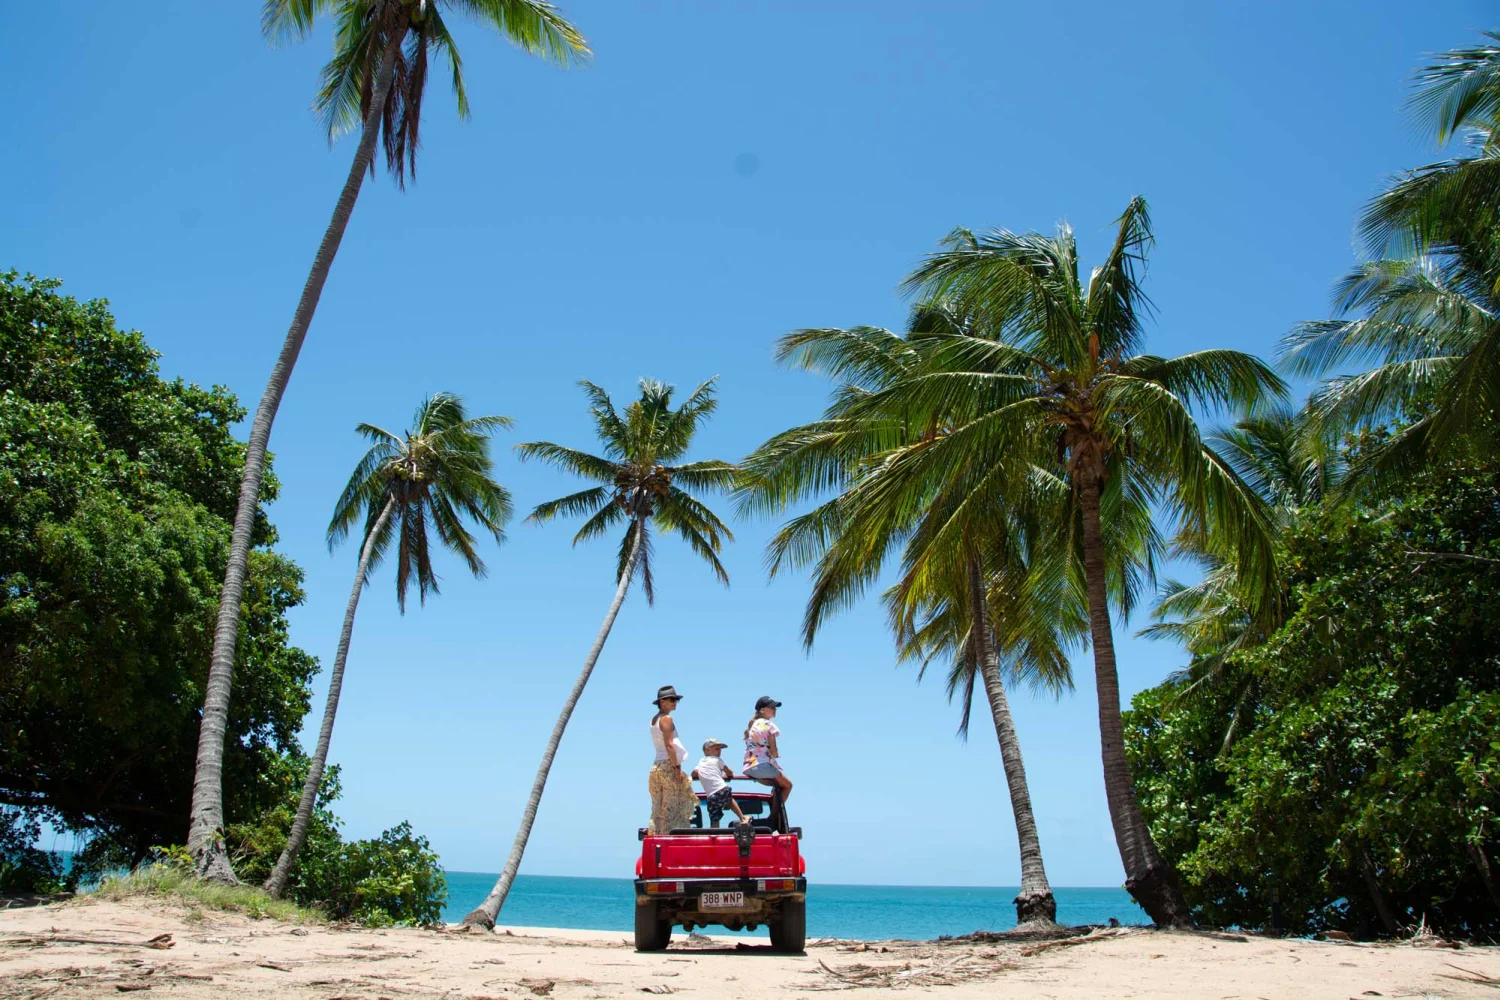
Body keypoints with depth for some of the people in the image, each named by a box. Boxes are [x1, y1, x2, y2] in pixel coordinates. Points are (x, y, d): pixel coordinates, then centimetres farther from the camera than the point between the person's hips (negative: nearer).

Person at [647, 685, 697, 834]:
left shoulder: (654, 719, 17)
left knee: (658, 807, 9)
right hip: (668, 765, -9)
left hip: (656, 765, 9)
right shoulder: (666, 719, -9)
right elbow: (669, 745, -16)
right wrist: (676, 767, -15)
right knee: (671, 806, -7)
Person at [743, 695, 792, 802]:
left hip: (748, 768, 8)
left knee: (778, 785, 24)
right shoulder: (769, 725, -6)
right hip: (763, 765, -8)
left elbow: (755, 747, 13)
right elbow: (773, 750, -8)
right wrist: (776, 755, 12)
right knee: (787, 785, 10)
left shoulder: (752, 725, 17)